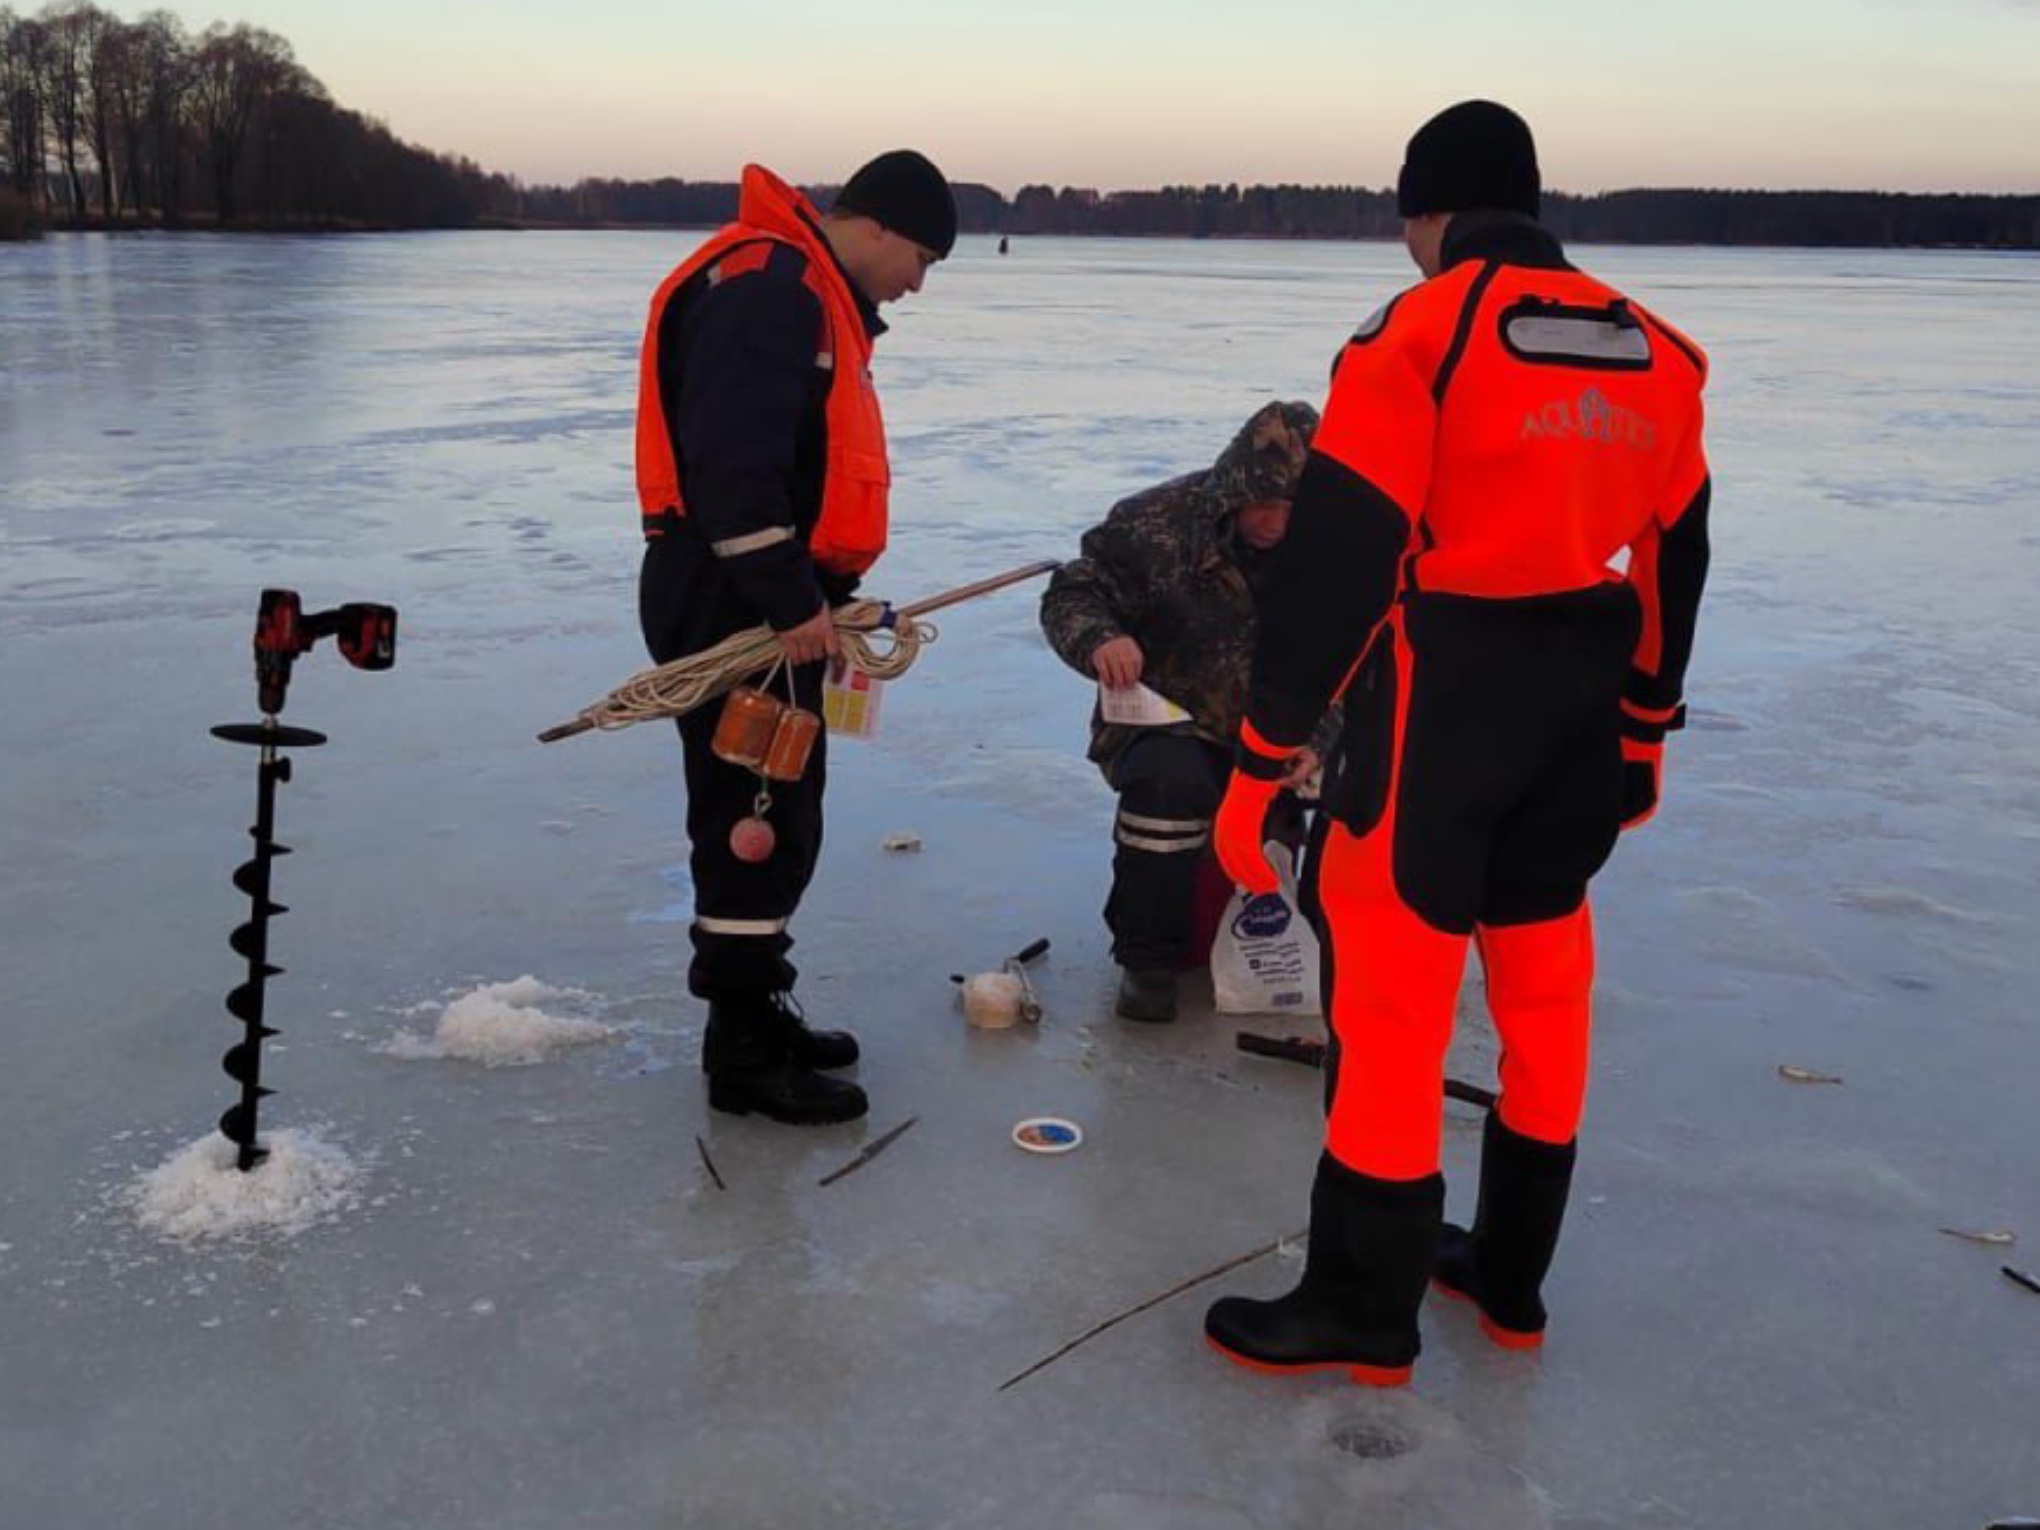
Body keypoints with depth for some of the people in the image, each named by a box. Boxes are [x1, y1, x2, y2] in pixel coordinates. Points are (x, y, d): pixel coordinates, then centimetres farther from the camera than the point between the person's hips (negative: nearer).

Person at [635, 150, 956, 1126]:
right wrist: (793, 602, -24)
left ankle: (758, 1009, 29)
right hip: (734, 608, -11)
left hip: (768, 605, 11)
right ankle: (743, 1055, 5)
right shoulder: (764, 287, -16)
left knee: (777, 818, 17)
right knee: (759, 822, -5)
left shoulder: (815, 300, 19)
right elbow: (729, 465, -25)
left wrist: (829, 591, 19)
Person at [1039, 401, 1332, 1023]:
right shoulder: (1159, 523, -14)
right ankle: (1147, 958, -16)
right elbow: (1072, 594, -8)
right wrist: (1098, 641, -32)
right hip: (1168, 721, -4)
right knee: (1170, 783, -36)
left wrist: (1317, 738, -18)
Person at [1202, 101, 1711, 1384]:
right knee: (1545, 983, 17)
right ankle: (1511, 1273, 31)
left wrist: (1260, 761, -14)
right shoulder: (1656, 355, 9)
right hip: (1581, 722, 7)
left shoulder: (1420, 337, -11)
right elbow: (1676, 561, 15)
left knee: (1393, 991, 2)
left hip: (1441, 706, -7)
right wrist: (1643, 731, 24)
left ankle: (1365, 1308, 12)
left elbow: (1333, 560, -17)